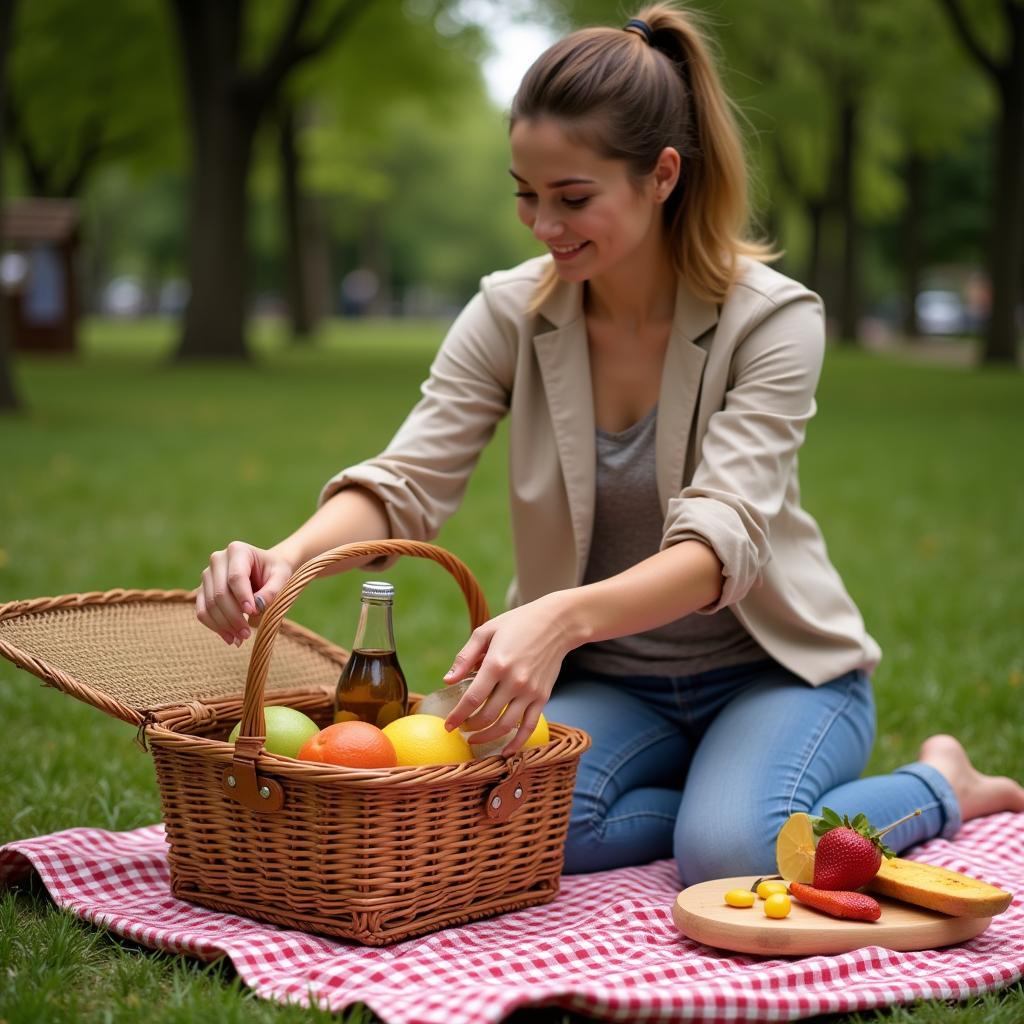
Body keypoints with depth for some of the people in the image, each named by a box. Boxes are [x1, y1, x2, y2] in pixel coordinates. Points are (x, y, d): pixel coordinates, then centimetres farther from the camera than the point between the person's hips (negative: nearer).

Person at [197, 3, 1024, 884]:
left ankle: (943, 787, 0)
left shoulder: (771, 318, -17)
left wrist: (563, 617, -49)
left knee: (731, 858, -32)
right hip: (607, 680, 3)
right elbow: (406, 482, -14)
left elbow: (721, 541, -29)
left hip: (772, 670, -2)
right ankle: (743, 803, -4)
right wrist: (287, 559, -37)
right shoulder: (510, 315, -6)